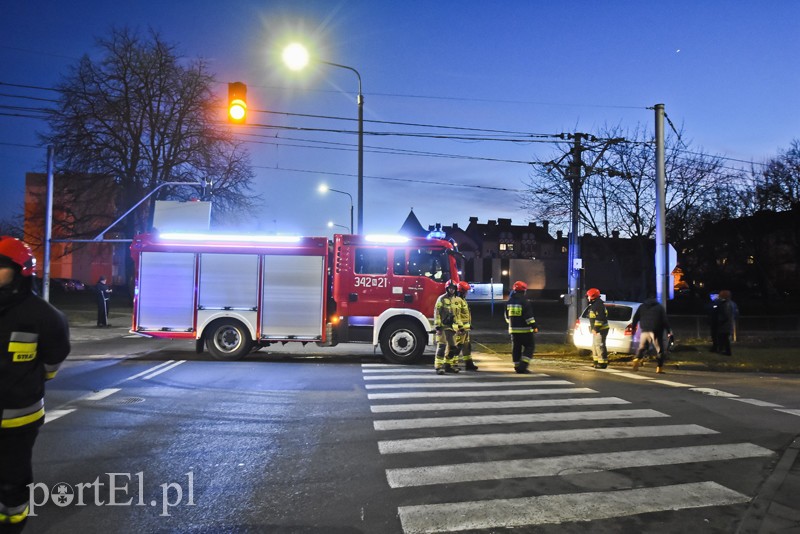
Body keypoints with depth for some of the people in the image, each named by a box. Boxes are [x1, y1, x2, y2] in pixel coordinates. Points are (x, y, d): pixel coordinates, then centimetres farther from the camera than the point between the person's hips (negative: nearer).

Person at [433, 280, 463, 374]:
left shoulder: (458, 300, 12)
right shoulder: (441, 299, -6)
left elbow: (458, 314, 20)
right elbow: (437, 313, -10)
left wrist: (460, 325, 16)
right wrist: (437, 326, -16)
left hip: (452, 327, 6)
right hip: (442, 326, -6)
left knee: (452, 346, 12)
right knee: (441, 346, -11)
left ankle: (449, 365, 24)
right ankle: (439, 367, -9)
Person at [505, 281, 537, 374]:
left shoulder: (509, 302, 8)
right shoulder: (525, 302, -13)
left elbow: (507, 316, 17)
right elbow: (529, 316, -18)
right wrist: (534, 326, -15)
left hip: (513, 329, 6)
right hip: (524, 329, -6)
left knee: (516, 348, 11)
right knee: (529, 346, 2)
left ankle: (517, 367, 13)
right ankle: (523, 366, -9)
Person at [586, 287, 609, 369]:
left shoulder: (598, 305, -17)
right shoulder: (594, 305, 17)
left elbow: (599, 318, -24)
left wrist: (596, 329, -24)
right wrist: (594, 328, 24)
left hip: (600, 329, -11)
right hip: (597, 329, 11)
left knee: (599, 346, -9)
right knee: (595, 346, 16)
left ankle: (603, 363, -6)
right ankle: (597, 362, 23)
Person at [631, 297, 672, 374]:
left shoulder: (642, 307, 14)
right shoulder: (660, 307, 7)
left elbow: (635, 318, 11)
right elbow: (665, 320, 0)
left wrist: (633, 327, 19)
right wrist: (669, 331, 0)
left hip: (645, 331, 2)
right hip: (656, 332, -2)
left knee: (642, 347, 10)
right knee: (660, 349, 5)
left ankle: (637, 359, -17)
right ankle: (659, 367, -2)